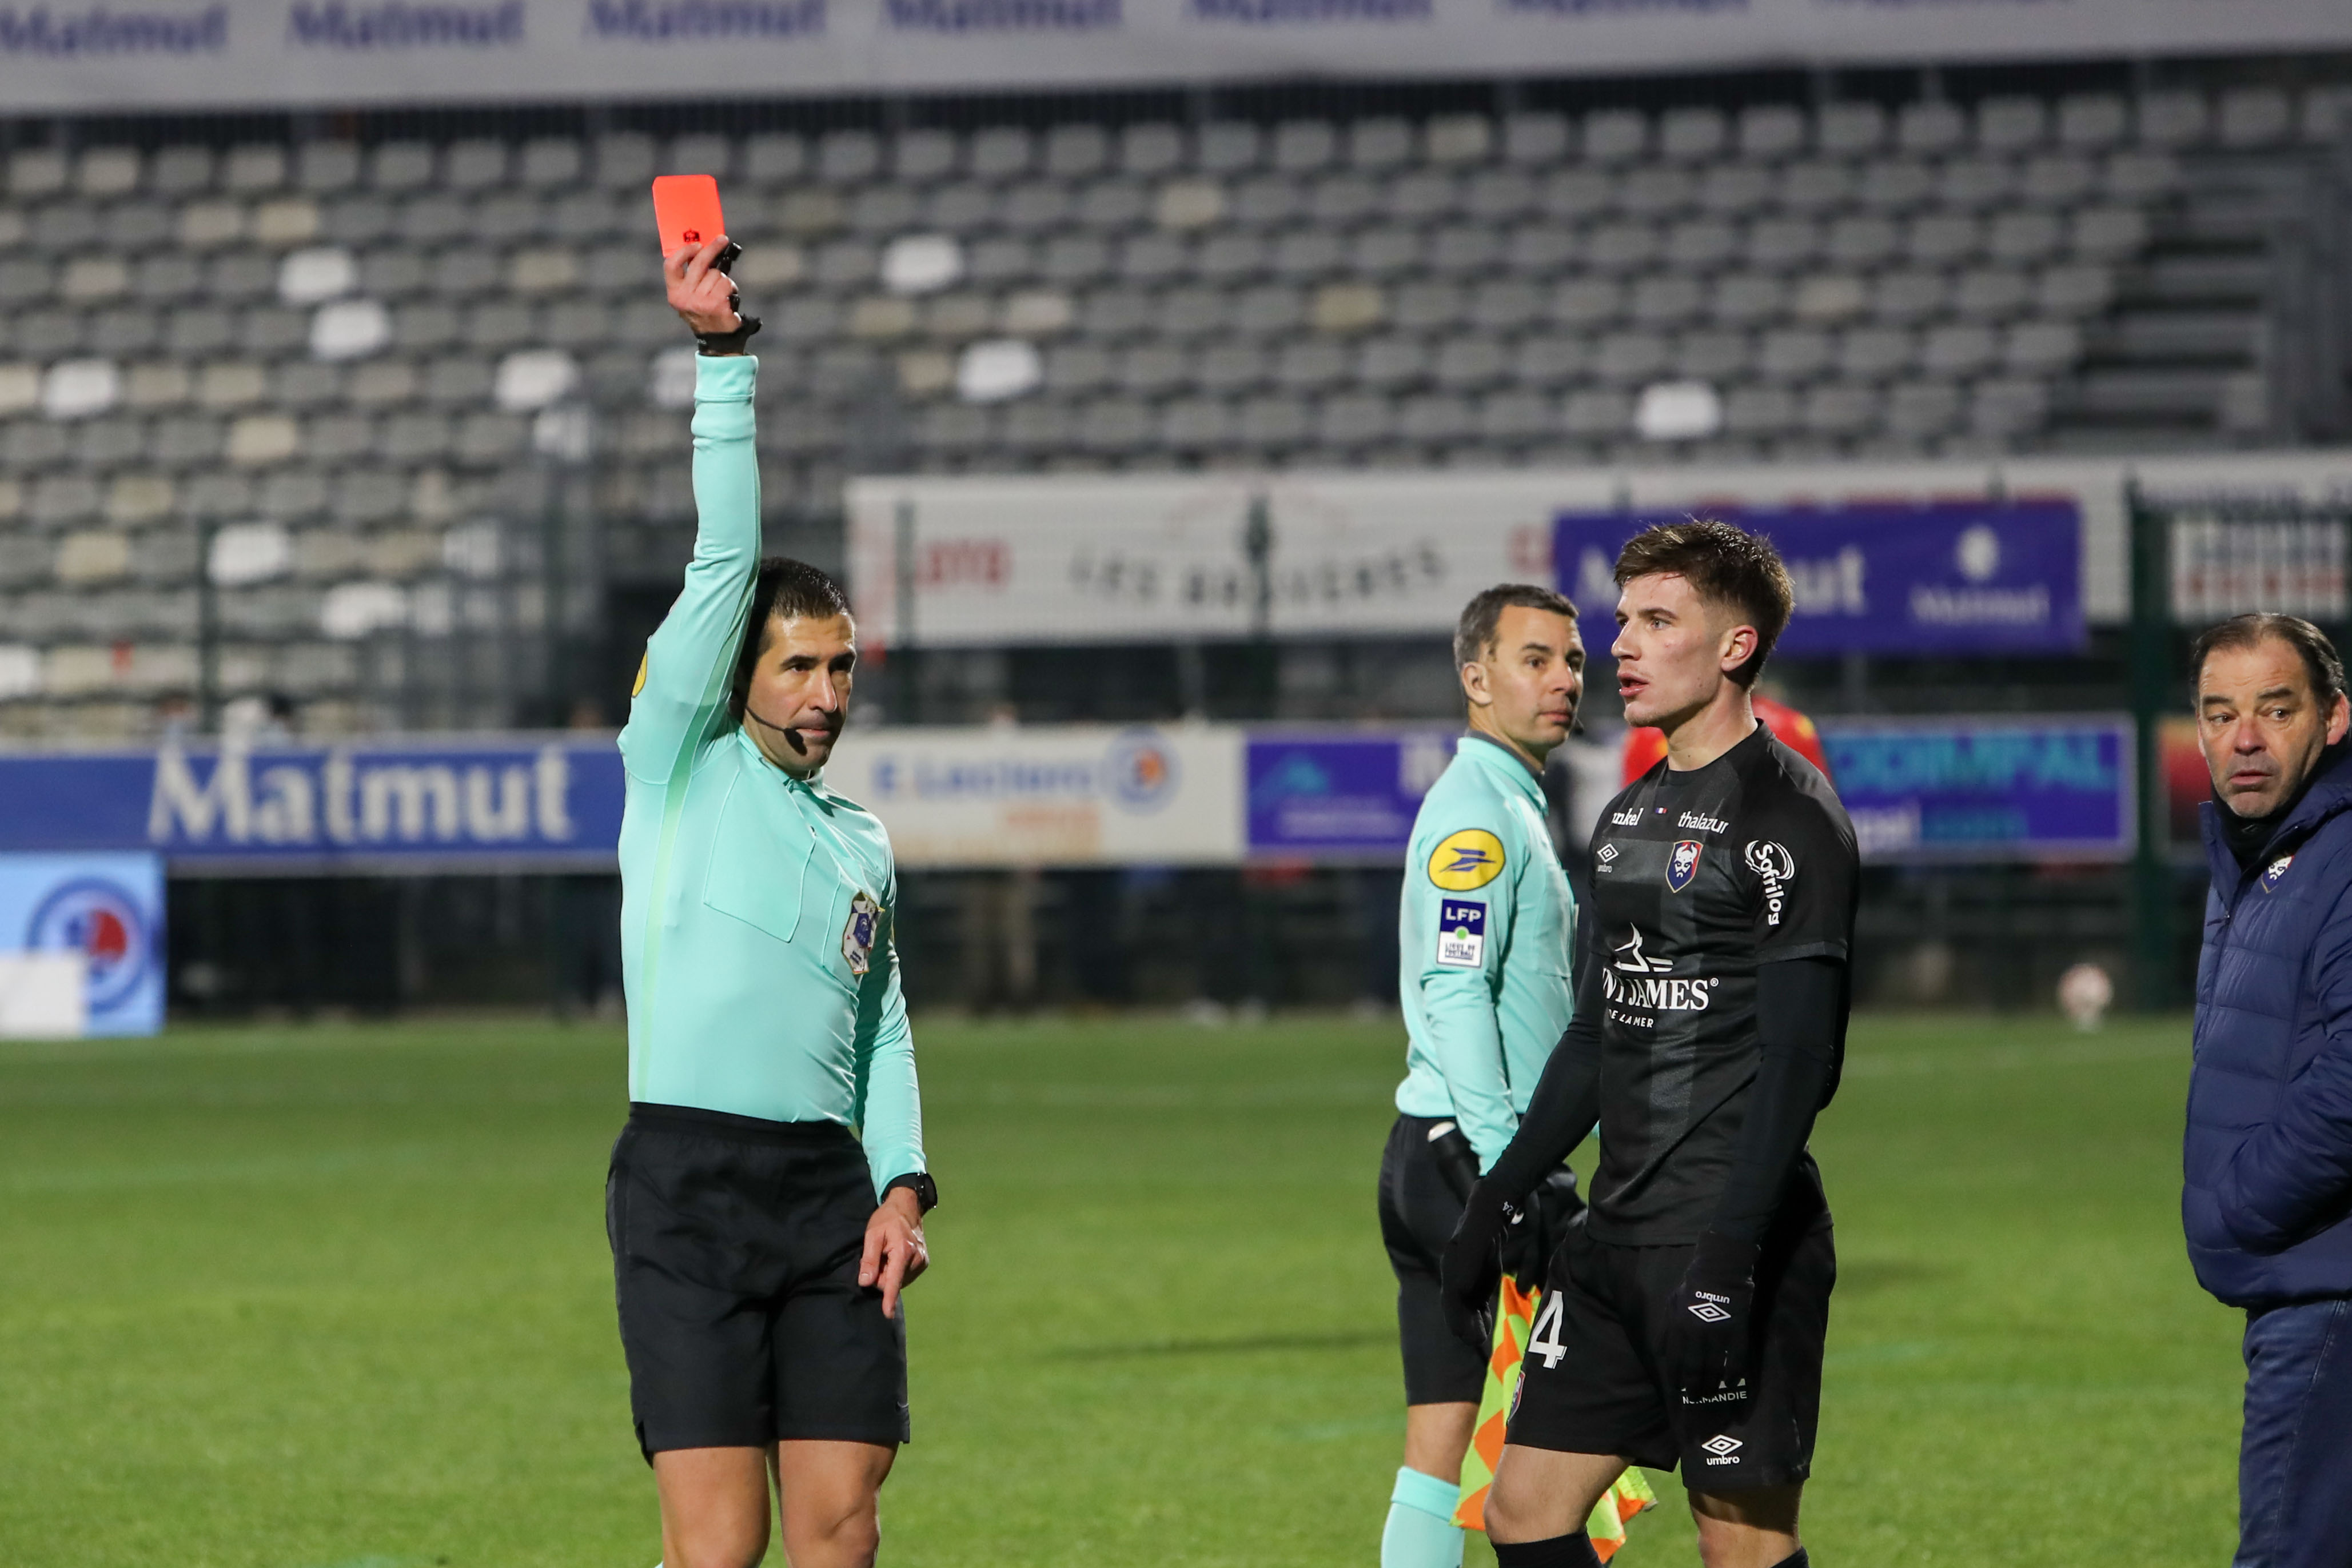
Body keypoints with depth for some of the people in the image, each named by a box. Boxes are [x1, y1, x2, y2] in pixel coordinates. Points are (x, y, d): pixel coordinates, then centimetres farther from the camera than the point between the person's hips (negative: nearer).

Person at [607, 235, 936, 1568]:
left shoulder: (866, 845, 20)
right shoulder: (680, 771, 6)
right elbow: (725, 561, -3)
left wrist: (903, 1185, 8)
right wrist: (725, 363, -9)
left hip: (828, 1183, 5)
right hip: (688, 1176, -5)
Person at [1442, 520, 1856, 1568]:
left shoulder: (1787, 819, -11)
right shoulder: (1631, 816, 17)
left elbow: (1794, 1061, -17)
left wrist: (1727, 1259, -24)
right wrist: (1497, 1201, 21)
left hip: (1733, 1240, -9)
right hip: (1617, 1236, 9)